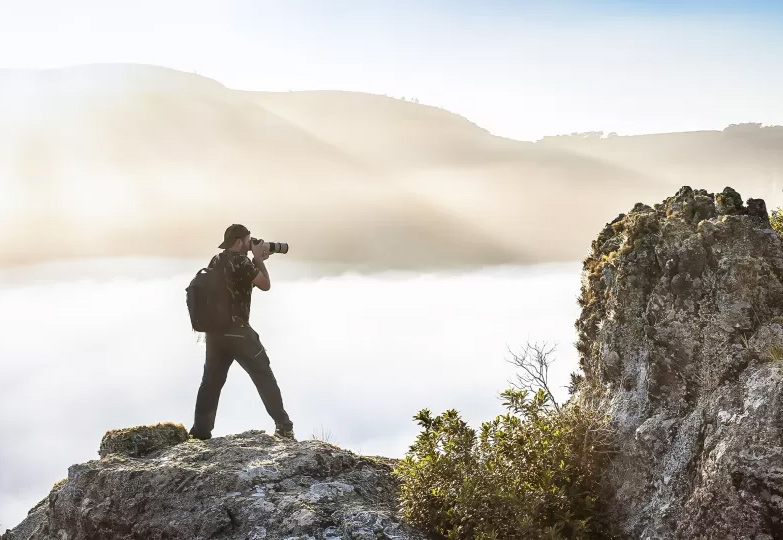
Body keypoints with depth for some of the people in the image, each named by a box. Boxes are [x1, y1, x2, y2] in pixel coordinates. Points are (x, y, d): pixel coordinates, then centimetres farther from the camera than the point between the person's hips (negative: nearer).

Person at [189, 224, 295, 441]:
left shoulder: (216, 261, 13)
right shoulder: (240, 261, -12)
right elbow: (265, 284, -6)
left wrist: (257, 260, 18)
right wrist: (258, 258, 3)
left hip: (214, 330, 7)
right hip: (237, 331, -7)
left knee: (211, 381, 11)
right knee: (264, 377, 1)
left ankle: (200, 430, 8)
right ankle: (284, 427, 1)